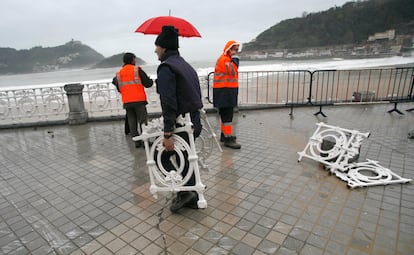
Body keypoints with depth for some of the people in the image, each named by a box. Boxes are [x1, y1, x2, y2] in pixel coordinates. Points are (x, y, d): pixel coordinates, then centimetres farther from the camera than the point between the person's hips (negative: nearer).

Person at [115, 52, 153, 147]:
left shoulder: (119, 73, 10)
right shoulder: (137, 69, -4)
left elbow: (119, 89, 15)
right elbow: (147, 83, -6)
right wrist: (151, 81, 15)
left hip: (126, 102, 5)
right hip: (139, 100, -4)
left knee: (132, 122, 10)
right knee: (142, 121, 2)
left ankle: (137, 141, 13)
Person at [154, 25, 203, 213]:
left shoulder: (166, 68, -13)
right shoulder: (186, 65, 17)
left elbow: (168, 103, -22)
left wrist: (167, 133, -22)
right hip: (194, 120, 9)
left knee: (163, 157, 8)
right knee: (185, 158, 18)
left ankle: (184, 191, 6)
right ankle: (192, 198, 28)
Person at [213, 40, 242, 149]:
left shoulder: (227, 59, 21)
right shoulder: (223, 59, -12)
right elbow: (233, 71, -23)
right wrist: (235, 58, -16)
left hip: (227, 91, 11)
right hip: (224, 91, -11)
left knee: (225, 114, 17)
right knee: (227, 115, -12)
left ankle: (224, 134, 28)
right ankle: (228, 139, -11)